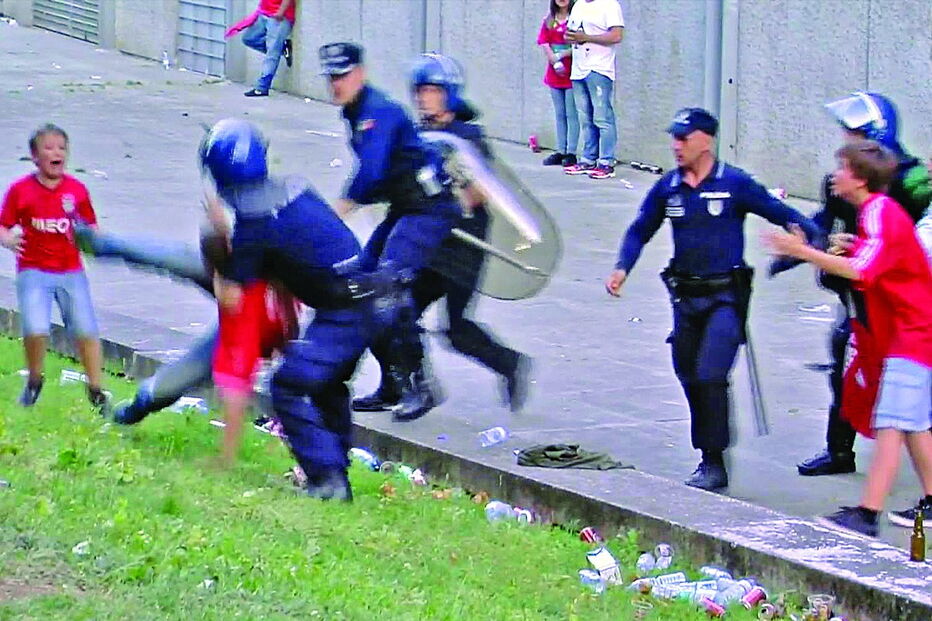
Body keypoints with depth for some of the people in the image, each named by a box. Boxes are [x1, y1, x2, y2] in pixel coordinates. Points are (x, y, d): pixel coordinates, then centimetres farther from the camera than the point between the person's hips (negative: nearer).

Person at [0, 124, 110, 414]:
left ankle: (96, 390, 11)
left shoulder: (76, 190, 4)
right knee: (35, 330, -17)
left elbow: (90, 226, 13)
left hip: (71, 272, 2)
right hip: (34, 272, -2)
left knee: (86, 330, -4)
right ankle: (35, 380, 11)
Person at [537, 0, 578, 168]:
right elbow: (543, 42, 5)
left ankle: (571, 153, -2)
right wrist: (554, 60, -9)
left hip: (571, 75, -6)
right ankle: (560, 151, 14)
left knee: (572, 114, -4)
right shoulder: (549, 20, 12)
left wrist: (561, 55, -16)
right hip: (554, 75, 6)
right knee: (560, 115, 10)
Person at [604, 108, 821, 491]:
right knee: (690, 379, 8)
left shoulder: (734, 184, -6)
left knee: (710, 376, -16)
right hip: (686, 297, 5)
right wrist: (623, 268, 1)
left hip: (725, 297, -5)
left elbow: (782, 215, -3)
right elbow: (640, 231, 17)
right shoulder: (668, 187, 7)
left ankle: (714, 463, -11)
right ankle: (707, 456, 20)